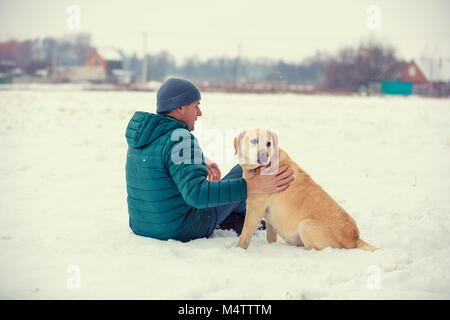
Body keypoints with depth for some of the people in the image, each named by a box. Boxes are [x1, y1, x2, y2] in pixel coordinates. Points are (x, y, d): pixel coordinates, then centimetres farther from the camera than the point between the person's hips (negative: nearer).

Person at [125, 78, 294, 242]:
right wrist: (253, 186, -40)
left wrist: (201, 160, 18)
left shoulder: (145, 131, 4)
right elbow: (197, 194, -37)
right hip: (182, 230, -8)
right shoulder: (180, 138, -24)